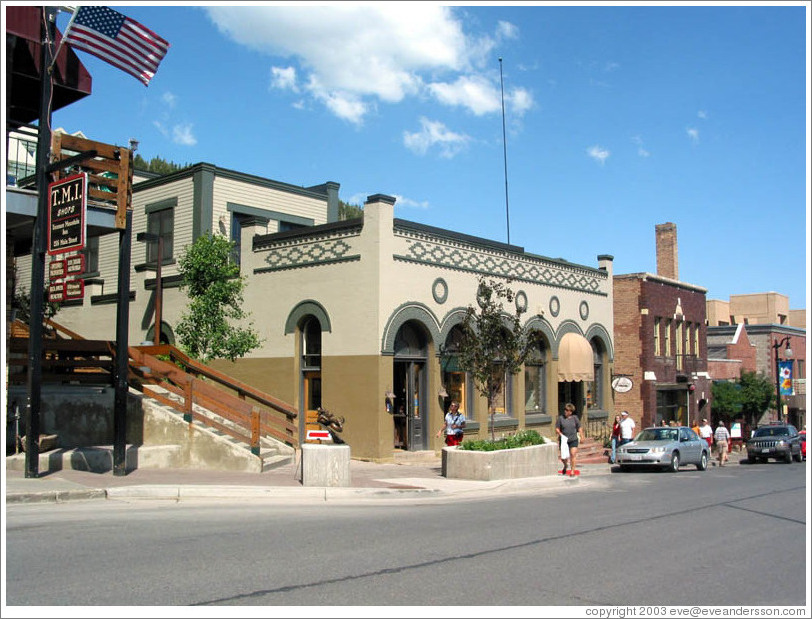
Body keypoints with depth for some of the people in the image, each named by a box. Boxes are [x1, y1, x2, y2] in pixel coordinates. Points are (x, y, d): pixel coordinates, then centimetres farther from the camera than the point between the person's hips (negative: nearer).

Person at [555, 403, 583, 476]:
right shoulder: (561, 418, 0)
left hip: (573, 440, 0)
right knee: (563, 457, 6)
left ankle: (572, 471, -4)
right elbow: (557, 429, 2)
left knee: (573, 454, -12)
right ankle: (565, 466, 39)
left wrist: (581, 437, 11)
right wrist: (560, 434, -15)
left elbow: (579, 428, 12)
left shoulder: (575, 418, 3)